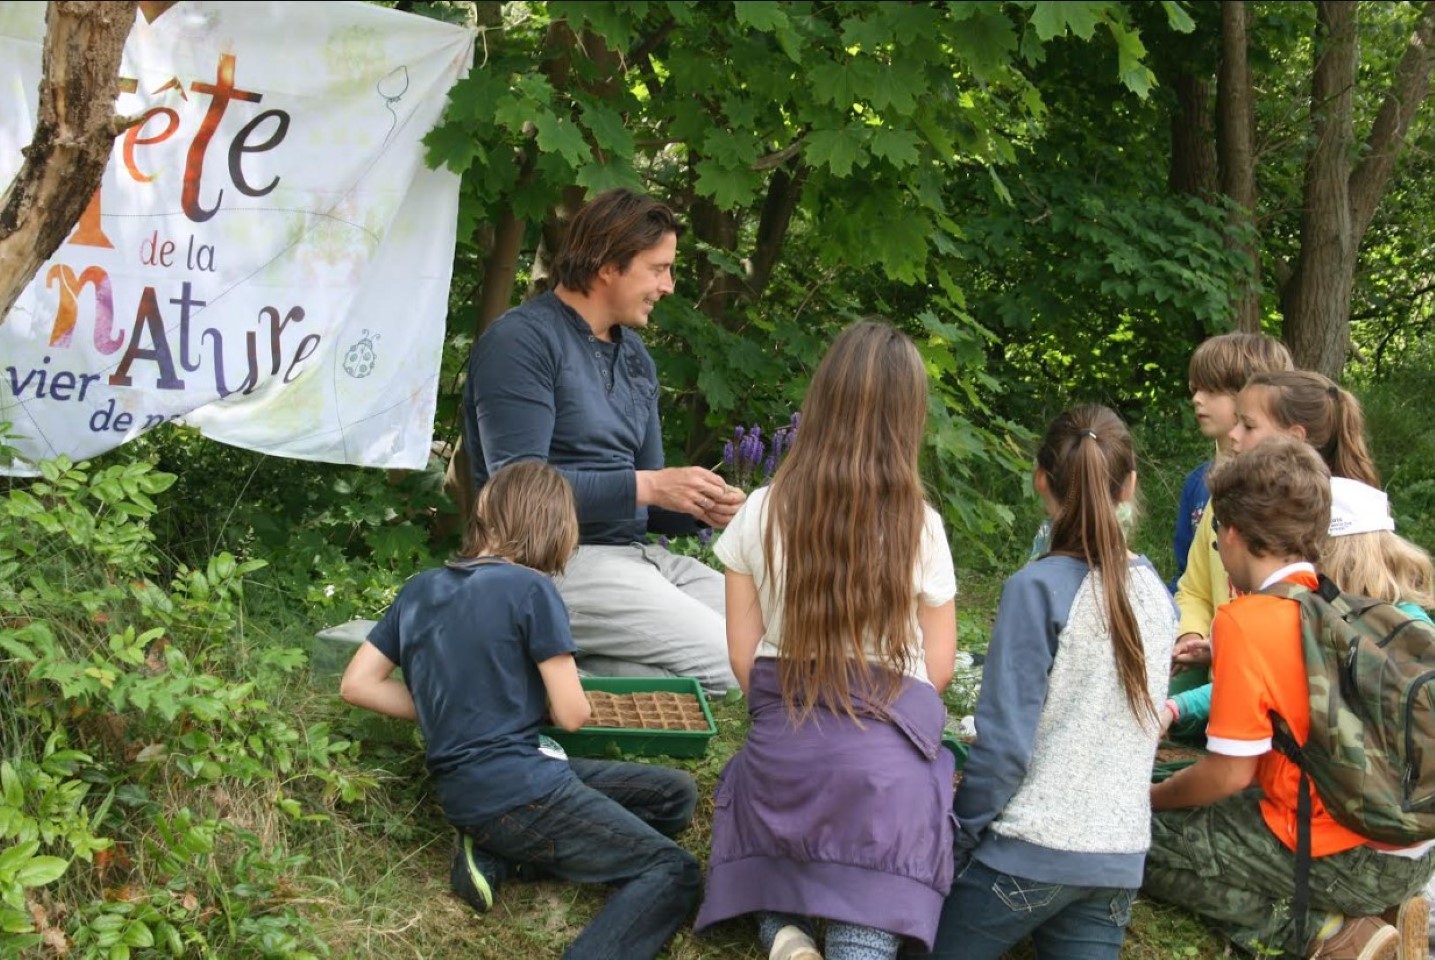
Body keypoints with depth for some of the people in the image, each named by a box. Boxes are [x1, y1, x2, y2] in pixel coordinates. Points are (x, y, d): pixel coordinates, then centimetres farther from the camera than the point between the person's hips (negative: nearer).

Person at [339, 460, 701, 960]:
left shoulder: (420, 589, 10)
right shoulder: (530, 588, -11)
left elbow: (356, 685, 11)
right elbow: (572, 714, -9)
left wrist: (445, 711, 13)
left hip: (462, 795, 8)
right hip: (519, 791, -8)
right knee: (673, 872, -3)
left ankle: (496, 855, 1)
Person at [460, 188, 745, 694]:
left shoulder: (635, 356, 19)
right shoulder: (521, 341, -8)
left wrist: (701, 509, -2)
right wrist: (647, 486, -21)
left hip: (636, 553, 9)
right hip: (557, 560, -9)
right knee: (734, 664, -22)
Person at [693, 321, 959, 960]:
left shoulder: (762, 513, 0)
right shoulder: (920, 526, -3)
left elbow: (743, 655, 3)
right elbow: (939, 667, 4)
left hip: (782, 745, 2)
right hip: (890, 758, -1)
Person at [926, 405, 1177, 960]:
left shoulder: (1039, 588, -14)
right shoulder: (1157, 594, 5)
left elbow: (1004, 741, -15)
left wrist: (961, 838, -3)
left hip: (1035, 851, -6)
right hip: (1121, 857, 6)